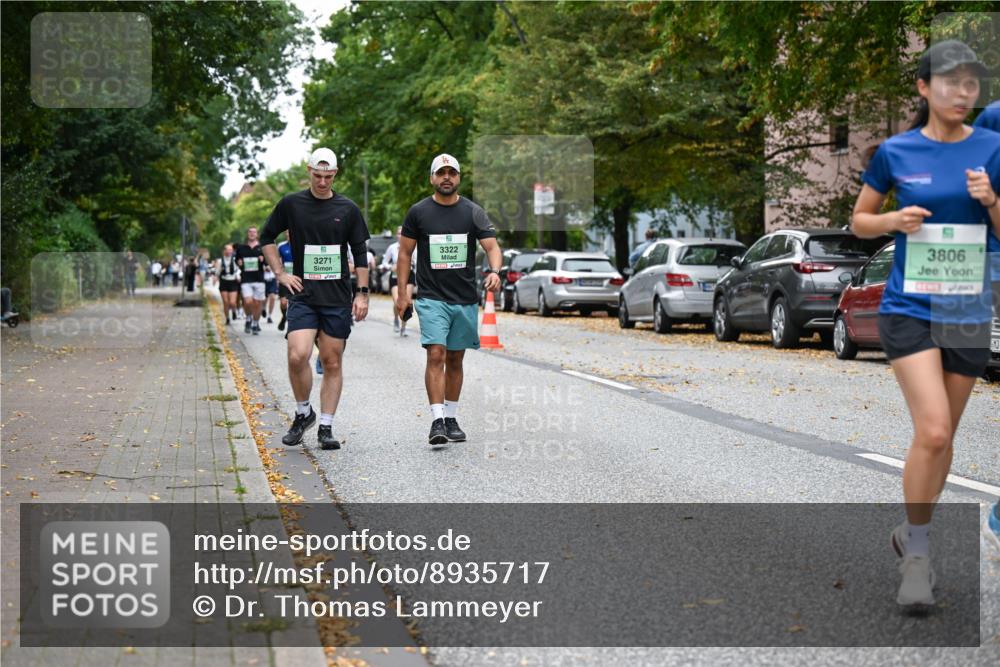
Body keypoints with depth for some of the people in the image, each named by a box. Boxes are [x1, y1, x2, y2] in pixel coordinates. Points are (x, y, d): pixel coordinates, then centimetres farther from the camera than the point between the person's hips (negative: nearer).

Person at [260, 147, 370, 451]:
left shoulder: (348, 209, 5)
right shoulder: (291, 204, 3)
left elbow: (361, 253, 9)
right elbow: (267, 238, 15)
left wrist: (362, 293, 4)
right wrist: (280, 274, 5)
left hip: (338, 298, 1)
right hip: (303, 296, -1)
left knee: (332, 363, 3)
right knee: (297, 356, -17)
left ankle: (326, 427, 12)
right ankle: (303, 413, 7)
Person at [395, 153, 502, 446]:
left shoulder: (474, 212, 4)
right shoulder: (418, 212, 2)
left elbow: (492, 246, -3)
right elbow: (404, 253, 8)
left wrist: (494, 271, -24)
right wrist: (402, 291, 2)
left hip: (465, 300, 2)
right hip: (432, 298, -2)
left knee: (455, 359, 11)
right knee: (436, 355, -16)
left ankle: (451, 418, 22)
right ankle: (437, 421, -18)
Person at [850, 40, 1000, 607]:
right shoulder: (896, 152, -1)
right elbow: (859, 221, 9)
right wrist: (894, 220, -12)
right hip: (910, 306, -2)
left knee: (943, 437, 10)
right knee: (932, 431, -16)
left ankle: (913, 535, 31)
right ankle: (917, 555, -1)